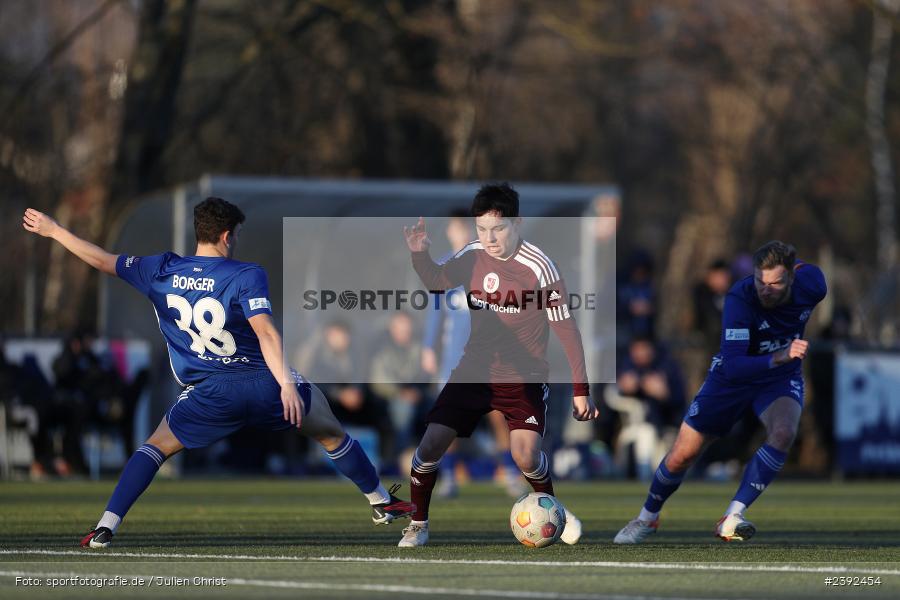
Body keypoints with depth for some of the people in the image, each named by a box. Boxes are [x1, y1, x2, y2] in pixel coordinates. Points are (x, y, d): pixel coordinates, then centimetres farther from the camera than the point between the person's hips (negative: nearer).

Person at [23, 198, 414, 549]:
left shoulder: (161, 271, 0)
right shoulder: (246, 275, -10)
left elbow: (103, 260, 8)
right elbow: (265, 332, -23)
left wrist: (52, 229, 20)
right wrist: (286, 382, -32)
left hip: (211, 395, 1)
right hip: (265, 385, -1)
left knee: (157, 446, 17)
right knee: (332, 433, 20)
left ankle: (106, 526, 1)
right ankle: (381, 502, 32)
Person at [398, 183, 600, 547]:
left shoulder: (538, 267, -19)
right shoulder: (471, 256, -6)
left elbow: (566, 329, -13)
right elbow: (438, 283, 12)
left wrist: (580, 390, -12)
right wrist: (420, 255, -10)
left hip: (524, 377, -4)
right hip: (476, 369, 4)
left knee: (526, 456, -20)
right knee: (430, 445, -9)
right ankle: (418, 526, 11)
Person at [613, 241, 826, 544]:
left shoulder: (810, 283, -22)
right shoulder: (740, 297, -33)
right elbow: (733, 366, -41)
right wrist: (779, 357, -53)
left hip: (781, 378, 2)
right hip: (732, 378, -2)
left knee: (783, 432, -32)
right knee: (681, 455, 3)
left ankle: (732, 519, -27)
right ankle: (647, 518, 33)